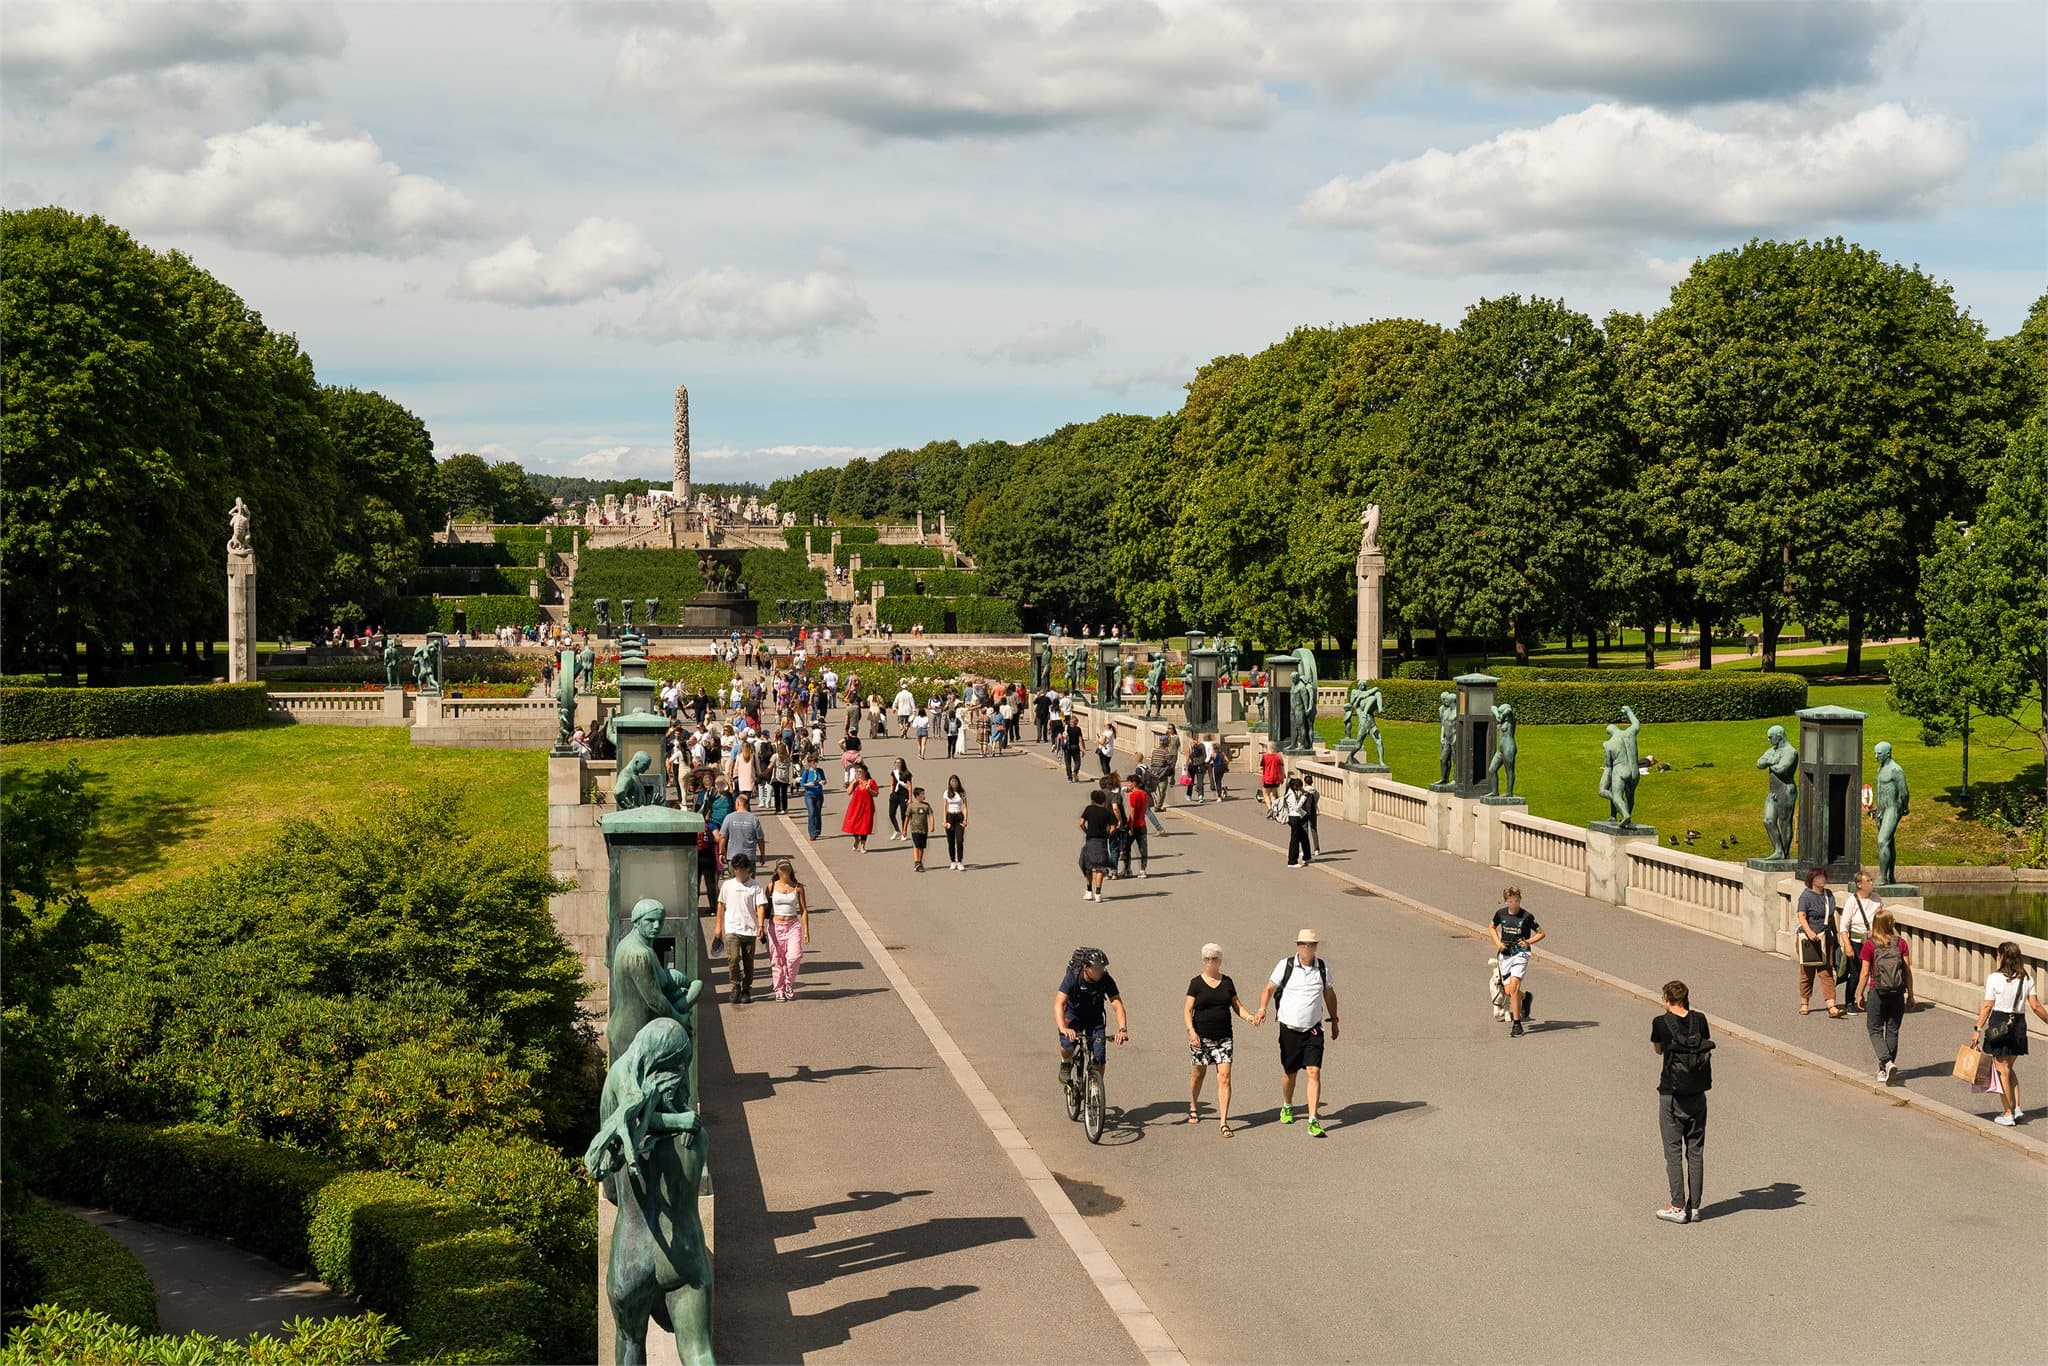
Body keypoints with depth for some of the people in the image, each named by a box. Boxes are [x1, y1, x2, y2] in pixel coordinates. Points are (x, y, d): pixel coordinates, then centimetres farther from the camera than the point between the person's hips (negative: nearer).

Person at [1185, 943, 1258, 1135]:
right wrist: (1191, 1031, -18)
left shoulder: (1227, 982, 8)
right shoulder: (1196, 982, -1)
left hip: (1223, 1037, 1)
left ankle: (1223, 1122, -10)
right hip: (1201, 1037, -1)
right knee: (1199, 1073, 14)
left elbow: (1237, 1006, 12)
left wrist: (1249, 1017, -7)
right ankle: (1193, 1108, 41)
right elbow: (1187, 1010, -4)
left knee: (1224, 1077, -9)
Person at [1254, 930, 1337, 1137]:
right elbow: (1269, 989, 1)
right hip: (1289, 1029, -1)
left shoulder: (1323, 967, 1)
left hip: (1314, 1030, 1)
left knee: (1314, 1073, -11)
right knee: (1289, 1072, 13)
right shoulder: (1285, 965, -6)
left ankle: (1313, 1122, -12)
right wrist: (1262, 1009, -17)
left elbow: (1329, 994, 16)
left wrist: (1333, 1020, 23)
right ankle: (1287, 1107, 41)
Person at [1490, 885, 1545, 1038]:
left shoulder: (1526, 916, -7)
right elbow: (1491, 928, 21)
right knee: (1508, 991, 1)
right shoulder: (1501, 913, 2)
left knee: (1513, 987, -19)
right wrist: (1498, 942, 4)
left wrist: (1528, 942, -14)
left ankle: (1517, 1024, -12)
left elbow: (1541, 933, 2)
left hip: (1520, 954, -4)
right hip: (1505, 955, 4)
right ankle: (1525, 997, 38)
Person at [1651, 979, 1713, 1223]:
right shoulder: (1700, 1020, -2)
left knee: (1673, 1151, 3)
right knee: (1696, 1151, 10)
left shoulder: (1661, 1023, -10)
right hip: (1698, 1094, 3)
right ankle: (1694, 1206, 12)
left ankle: (1678, 1207, 3)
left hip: (1672, 1095, -3)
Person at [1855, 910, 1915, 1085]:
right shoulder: (1900, 943, -2)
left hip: (1877, 992, -2)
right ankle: (1884, 1070, 16)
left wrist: (1860, 994, 5)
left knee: (1875, 1030, 7)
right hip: (1897, 993, 2)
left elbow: (1865, 973, -6)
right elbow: (1908, 970, 1)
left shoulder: (1869, 945, -8)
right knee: (1892, 1031, 12)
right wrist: (1910, 994, 9)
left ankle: (1887, 1062, -15)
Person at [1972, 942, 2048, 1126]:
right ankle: (2016, 1108, 13)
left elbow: (1987, 1007, -10)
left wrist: (1977, 1029, -4)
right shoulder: (2027, 979, 0)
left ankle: (2008, 1114, 8)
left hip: (1999, 1026, -5)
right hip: (2019, 1025, 5)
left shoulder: (1994, 979, -12)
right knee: (2010, 1069, 21)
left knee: (2003, 1070, 5)